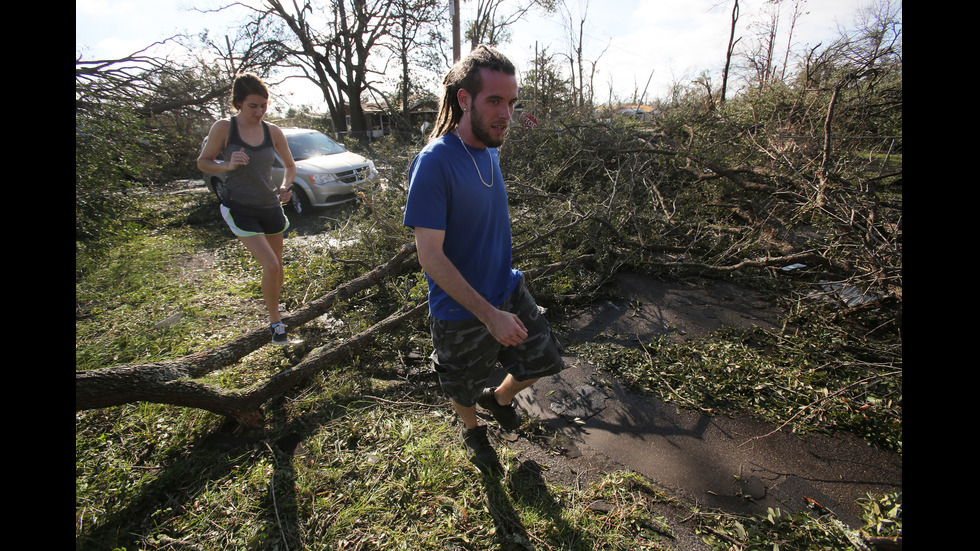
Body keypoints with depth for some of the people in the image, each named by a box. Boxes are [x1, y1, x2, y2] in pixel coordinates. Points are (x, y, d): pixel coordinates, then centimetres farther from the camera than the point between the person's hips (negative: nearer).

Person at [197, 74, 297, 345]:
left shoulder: (272, 131, 0)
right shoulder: (223, 128, -9)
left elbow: (290, 165, 12)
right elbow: (203, 162, 0)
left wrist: (284, 187, -7)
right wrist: (228, 165, -20)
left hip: (271, 206, 4)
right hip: (240, 209, -4)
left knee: (277, 266, 15)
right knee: (270, 265, -15)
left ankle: (274, 307, 41)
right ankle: (275, 321, 4)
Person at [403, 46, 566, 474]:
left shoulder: (491, 150, 0)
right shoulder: (434, 163, -25)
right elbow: (430, 256, -26)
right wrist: (490, 315, -27)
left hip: (509, 290, 6)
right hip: (462, 311, -6)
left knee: (542, 360, 17)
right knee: (464, 390, 19)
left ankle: (499, 398, 47)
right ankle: (472, 429, 53)